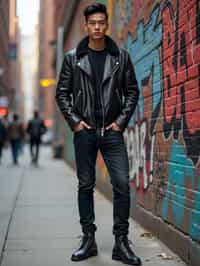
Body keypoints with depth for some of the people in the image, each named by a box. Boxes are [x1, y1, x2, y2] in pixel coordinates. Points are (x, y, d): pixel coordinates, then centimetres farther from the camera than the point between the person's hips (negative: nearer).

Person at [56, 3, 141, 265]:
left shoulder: (121, 57, 5)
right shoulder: (73, 57, 3)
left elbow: (132, 91, 7)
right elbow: (62, 93, 6)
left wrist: (121, 121, -2)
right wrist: (75, 121, -4)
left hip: (112, 130, 0)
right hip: (84, 131, 0)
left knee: (122, 184, -6)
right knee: (85, 186, 6)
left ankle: (121, 242, 2)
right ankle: (88, 240, 15)